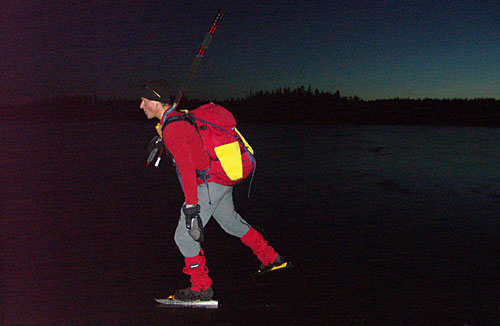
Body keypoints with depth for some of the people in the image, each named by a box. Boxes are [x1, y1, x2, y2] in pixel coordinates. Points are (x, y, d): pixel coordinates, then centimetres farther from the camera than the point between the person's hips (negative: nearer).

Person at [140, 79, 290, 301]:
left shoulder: (172, 129, -20)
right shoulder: (179, 118, 11)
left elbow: (186, 168, -28)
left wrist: (191, 207, -29)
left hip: (210, 184, -10)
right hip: (222, 180, 10)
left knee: (184, 236, -4)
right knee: (231, 222, 26)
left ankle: (201, 287, 7)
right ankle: (272, 259, 38)